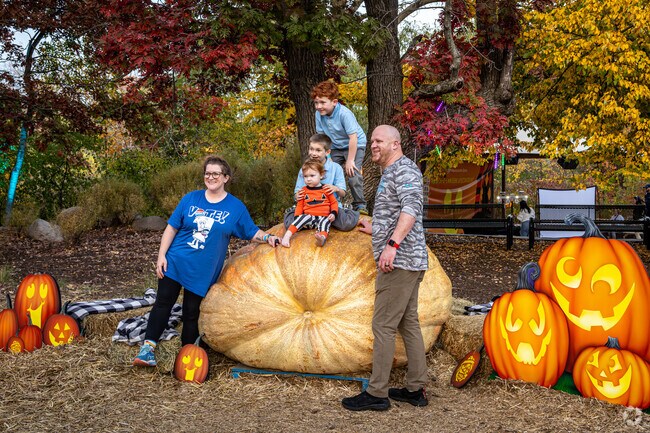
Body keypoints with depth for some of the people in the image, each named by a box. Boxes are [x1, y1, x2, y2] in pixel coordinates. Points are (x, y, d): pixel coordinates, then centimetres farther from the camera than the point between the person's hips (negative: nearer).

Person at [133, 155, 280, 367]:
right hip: (175, 262, 1)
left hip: (203, 270, 0)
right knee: (163, 303, -3)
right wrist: (161, 256, -3)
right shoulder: (191, 199, 3)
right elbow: (171, 228, 4)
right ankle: (148, 348, 2)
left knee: (192, 312, 6)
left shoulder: (235, 207, 2)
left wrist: (267, 237, -15)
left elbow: (252, 233, 6)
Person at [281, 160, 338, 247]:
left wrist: (333, 213, -8)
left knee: (325, 222, -34)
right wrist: (297, 217, 0)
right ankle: (287, 236, -41)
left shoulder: (326, 189, 7)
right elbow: (300, 205, 13)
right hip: (308, 216, 2)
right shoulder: (304, 190, 12)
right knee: (303, 218, -31)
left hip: (323, 217, -2)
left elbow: (334, 203, 11)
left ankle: (322, 238, -66)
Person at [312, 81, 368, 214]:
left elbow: (353, 138, -28)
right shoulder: (318, 114, -13)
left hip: (355, 145, -6)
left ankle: (360, 205, -2)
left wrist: (350, 160, -25)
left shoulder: (344, 113, -31)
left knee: (353, 176, -18)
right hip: (336, 147, 6)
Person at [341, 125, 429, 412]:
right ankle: (416, 389, 18)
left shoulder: (404, 169, -10)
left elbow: (412, 208, -27)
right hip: (408, 261, 11)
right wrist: (375, 230, 38)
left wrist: (392, 244, -36)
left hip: (399, 260, -11)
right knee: (408, 323, 12)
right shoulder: (391, 173, 23)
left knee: (383, 326, -8)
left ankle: (377, 393, -3)